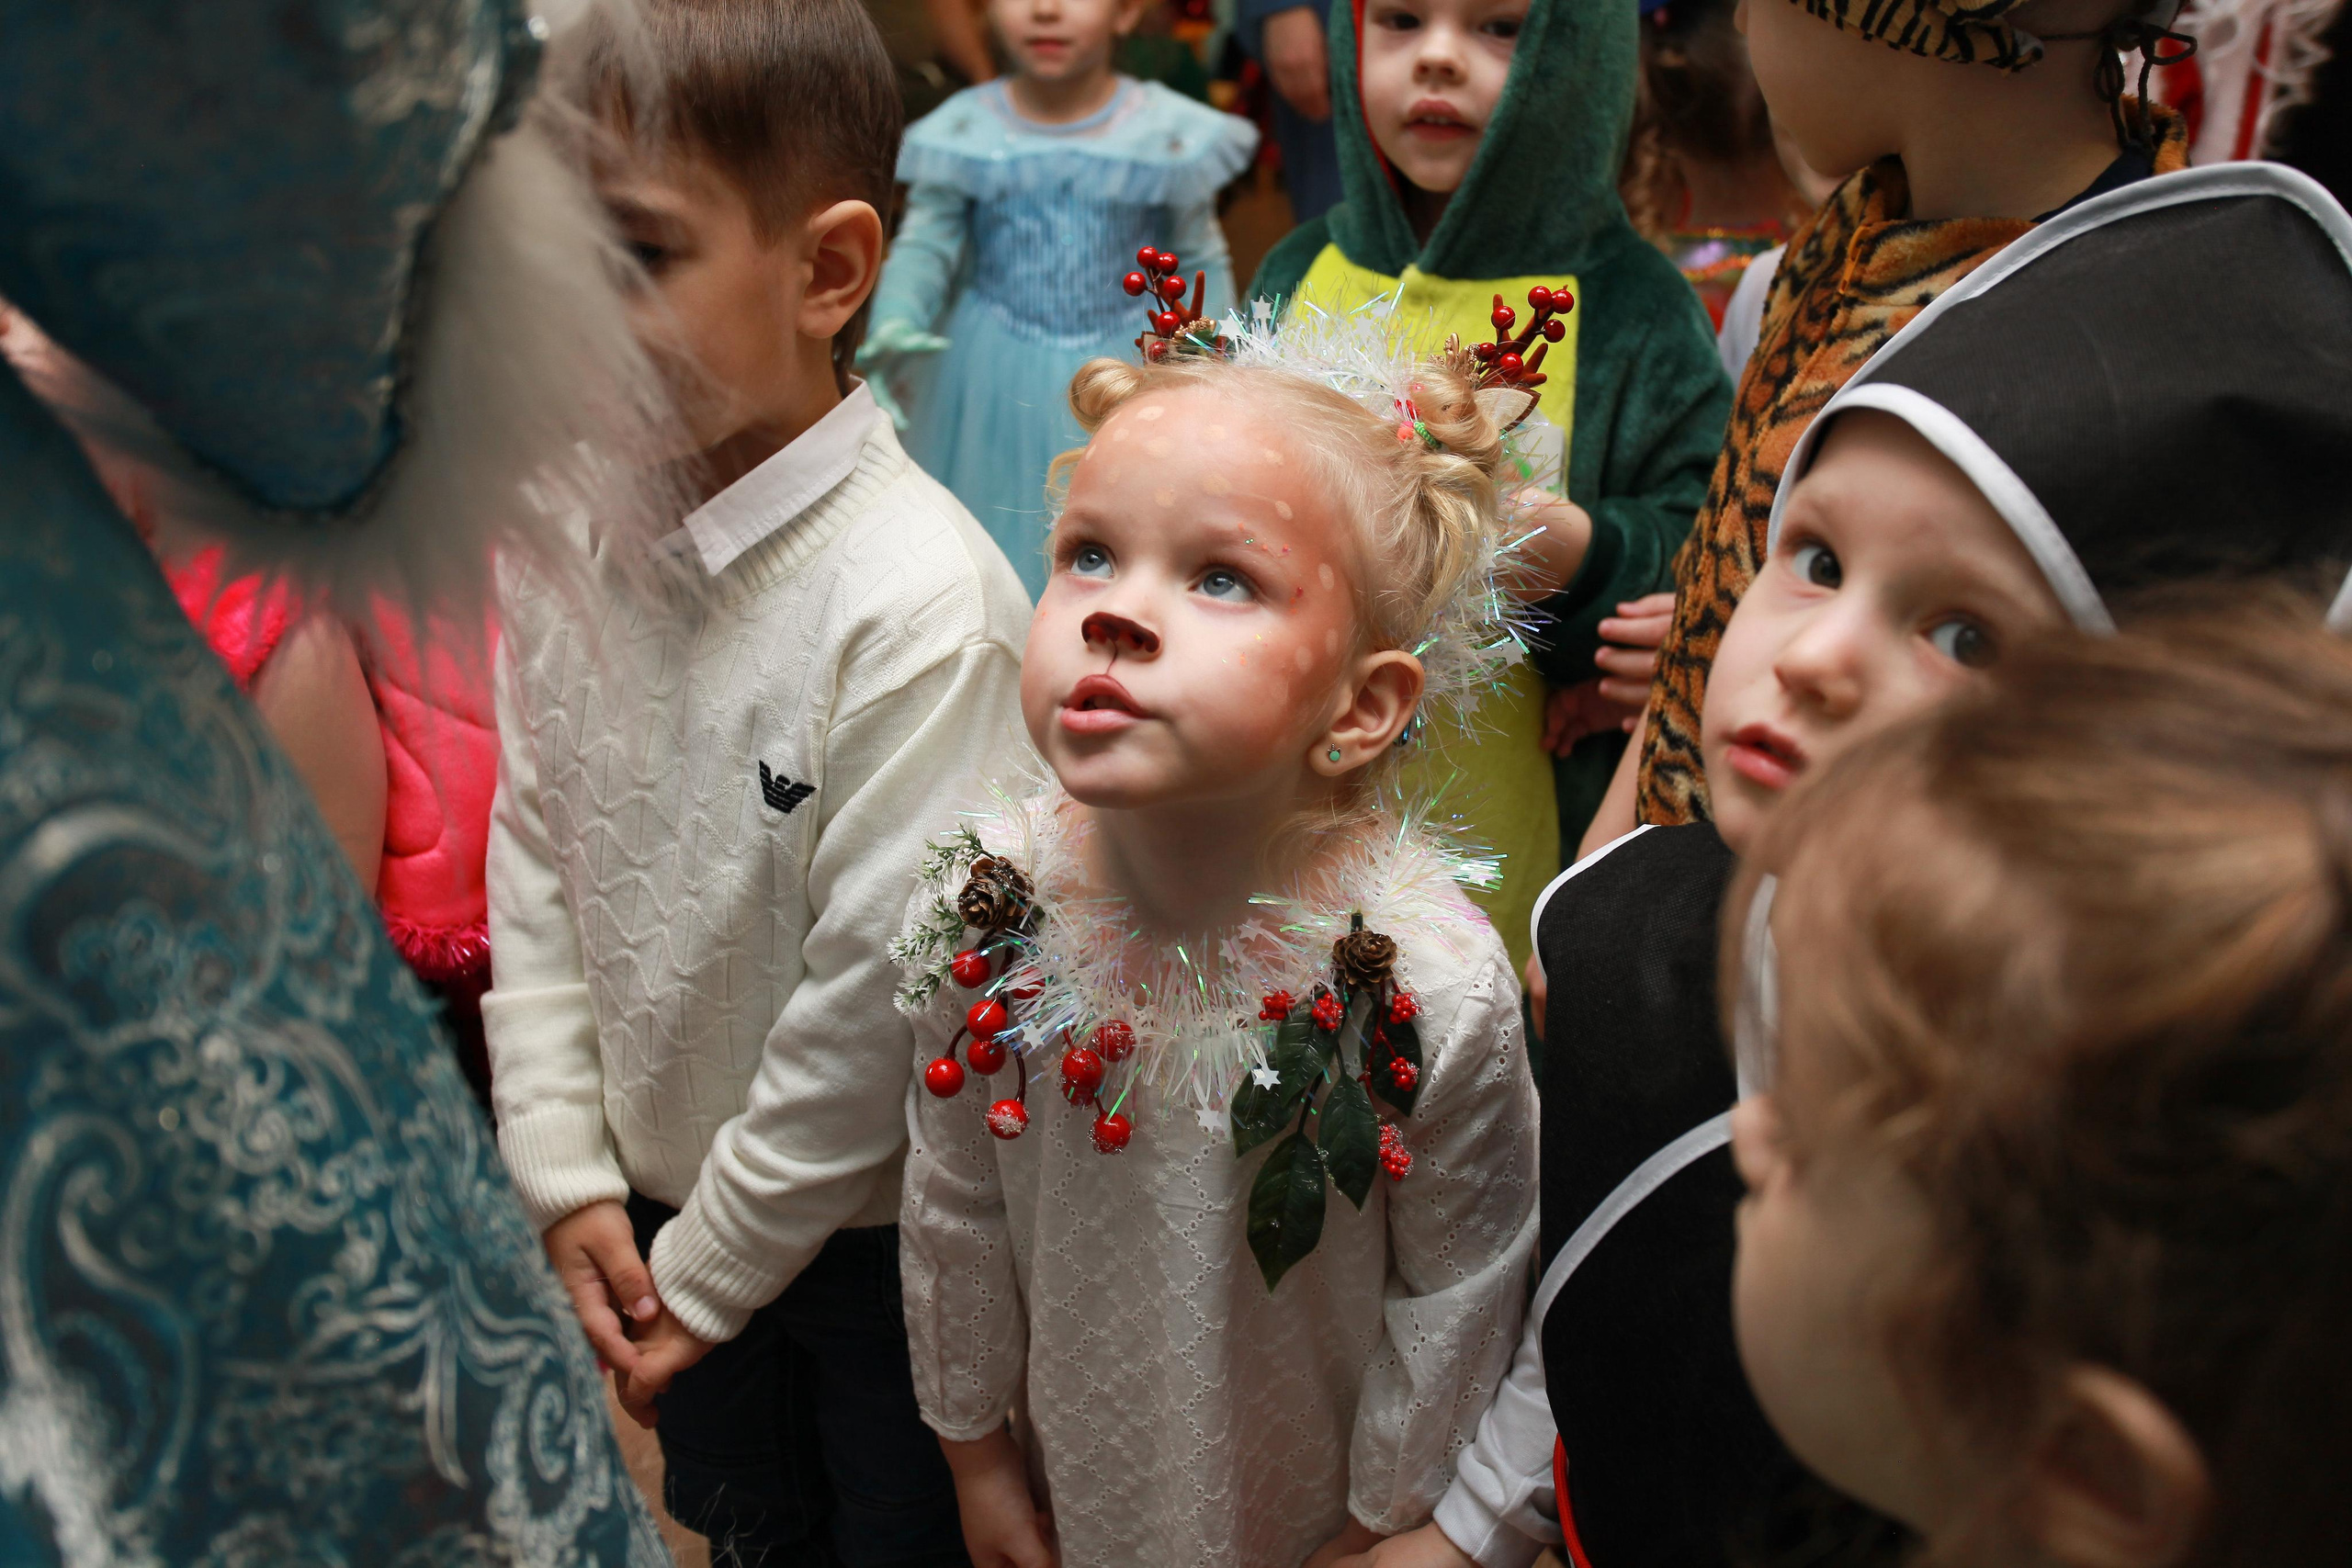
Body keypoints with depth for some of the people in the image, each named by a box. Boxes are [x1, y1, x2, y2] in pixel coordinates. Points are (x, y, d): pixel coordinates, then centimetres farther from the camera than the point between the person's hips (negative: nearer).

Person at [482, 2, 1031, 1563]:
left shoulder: (921, 597, -28)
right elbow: (534, 860, 1)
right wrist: (570, 1178, -1)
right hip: (652, 1208, 5)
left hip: (878, 1227, -5)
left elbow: (882, 985, -23)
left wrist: (714, 1267, -13)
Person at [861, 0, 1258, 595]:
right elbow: (924, 245, -8)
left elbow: (1202, 263, 0)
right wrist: (894, 328, -27)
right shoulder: (963, 132, -10)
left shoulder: (1169, 135, -9)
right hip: (994, 386, 0)